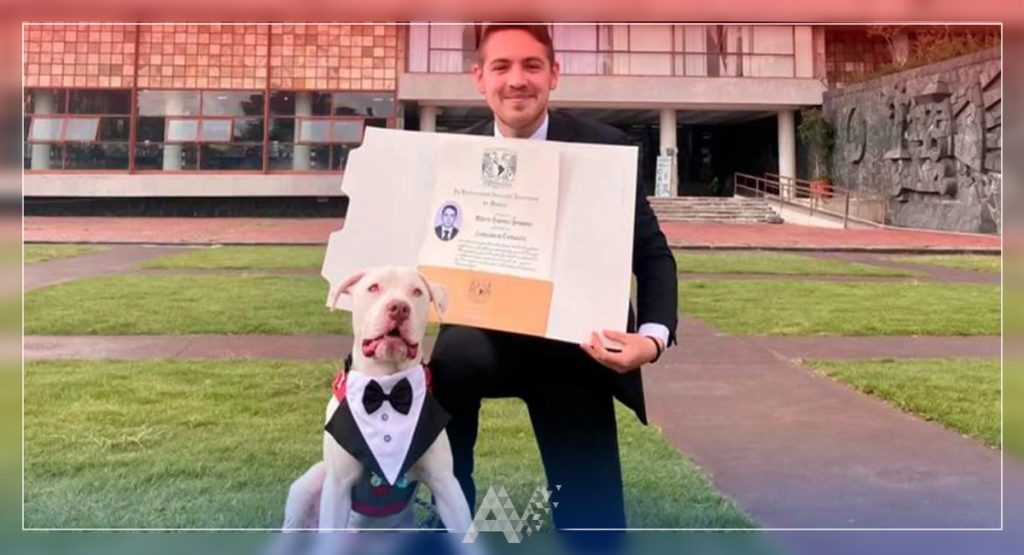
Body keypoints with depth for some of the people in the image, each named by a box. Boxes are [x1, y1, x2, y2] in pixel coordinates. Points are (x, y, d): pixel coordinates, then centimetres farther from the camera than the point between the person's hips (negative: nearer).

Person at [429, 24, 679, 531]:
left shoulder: (606, 149, -9)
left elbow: (652, 254, -5)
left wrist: (653, 337, -23)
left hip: (575, 349, 0)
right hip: (485, 334, 1)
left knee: (592, 509, 3)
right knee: (452, 358, -33)